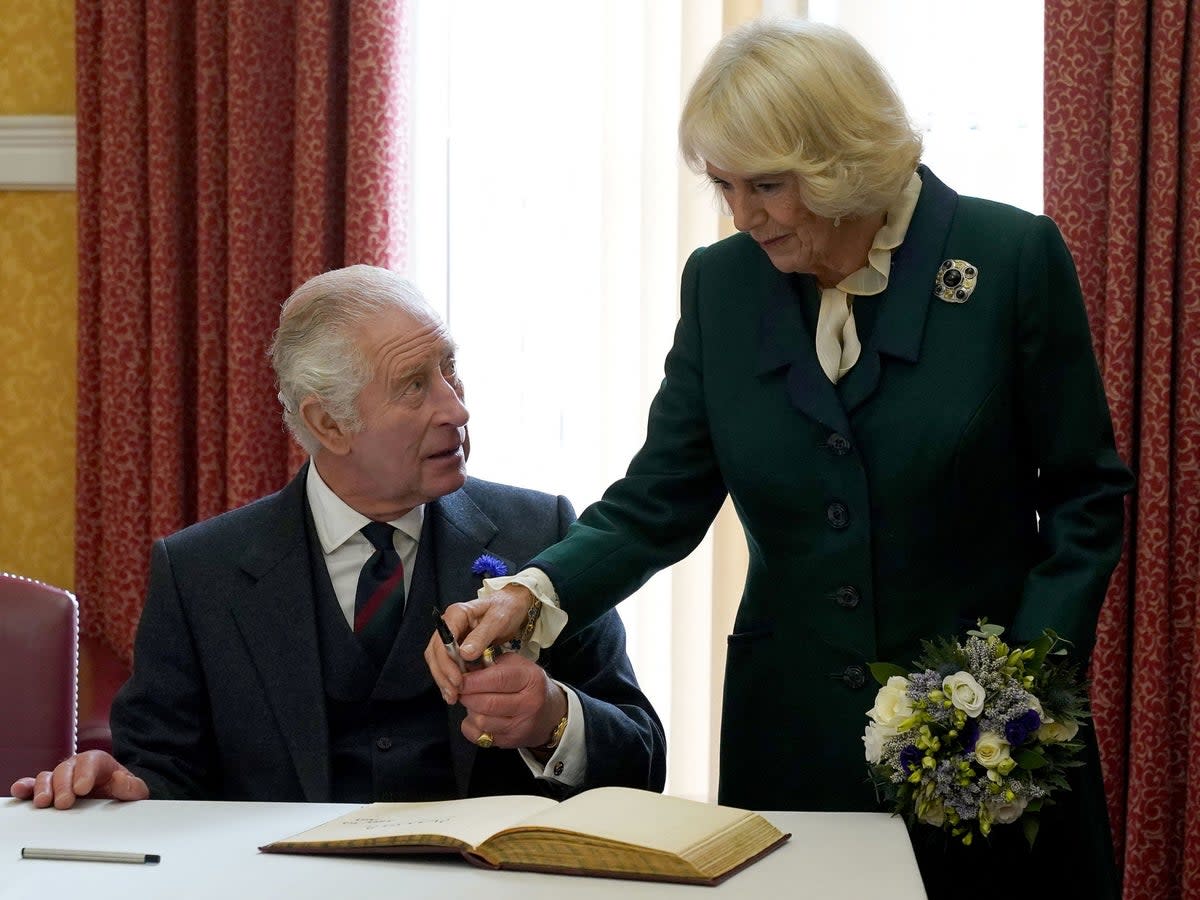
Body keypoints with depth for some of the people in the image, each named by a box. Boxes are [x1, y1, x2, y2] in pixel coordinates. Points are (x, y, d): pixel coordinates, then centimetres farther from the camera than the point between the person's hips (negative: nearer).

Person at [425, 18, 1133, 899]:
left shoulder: (1014, 258, -9)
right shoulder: (722, 282, 1)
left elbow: (1085, 494, -3)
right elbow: (659, 503, 0)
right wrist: (530, 595, -18)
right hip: (793, 730, 3)